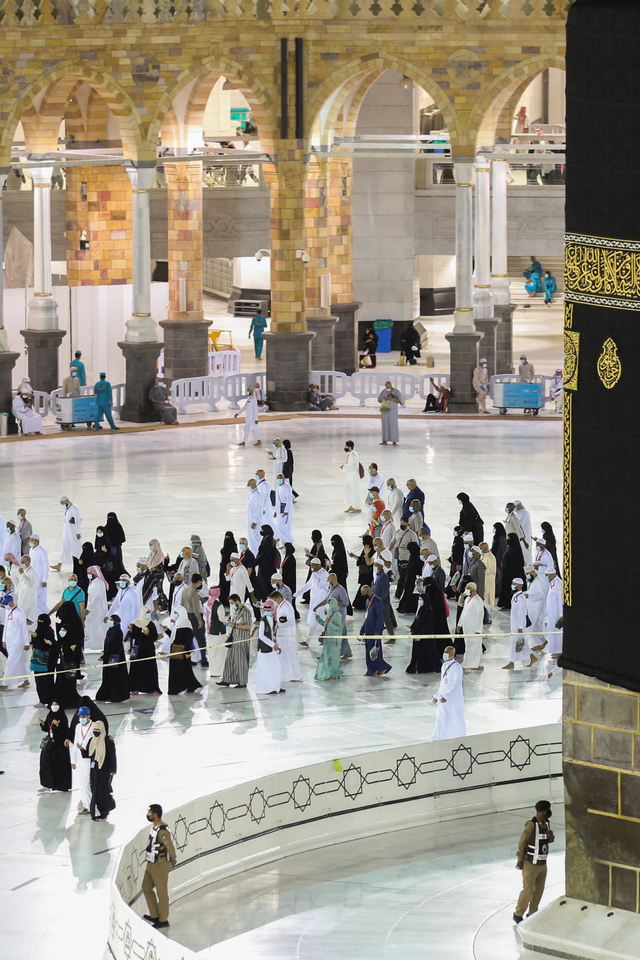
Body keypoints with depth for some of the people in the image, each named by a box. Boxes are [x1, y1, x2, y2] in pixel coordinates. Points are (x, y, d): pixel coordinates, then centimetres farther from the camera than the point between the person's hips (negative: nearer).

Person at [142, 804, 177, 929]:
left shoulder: (162, 830, -24)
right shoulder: (154, 827, 6)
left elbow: (170, 846, -24)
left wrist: (172, 859, -8)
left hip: (160, 865, -10)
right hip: (152, 863, 10)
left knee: (161, 892, 2)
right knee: (146, 888, 18)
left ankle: (163, 920, 12)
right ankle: (154, 915, 29)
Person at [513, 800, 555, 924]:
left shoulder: (546, 823, 5)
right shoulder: (531, 824, -19)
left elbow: (549, 841, 18)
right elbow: (522, 842, -14)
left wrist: (551, 836, -6)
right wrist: (520, 859, -12)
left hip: (542, 863, 8)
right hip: (531, 863, -8)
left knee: (538, 890, 14)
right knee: (528, 890, -3)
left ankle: (532, 913, 28)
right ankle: (518, 915, 9)